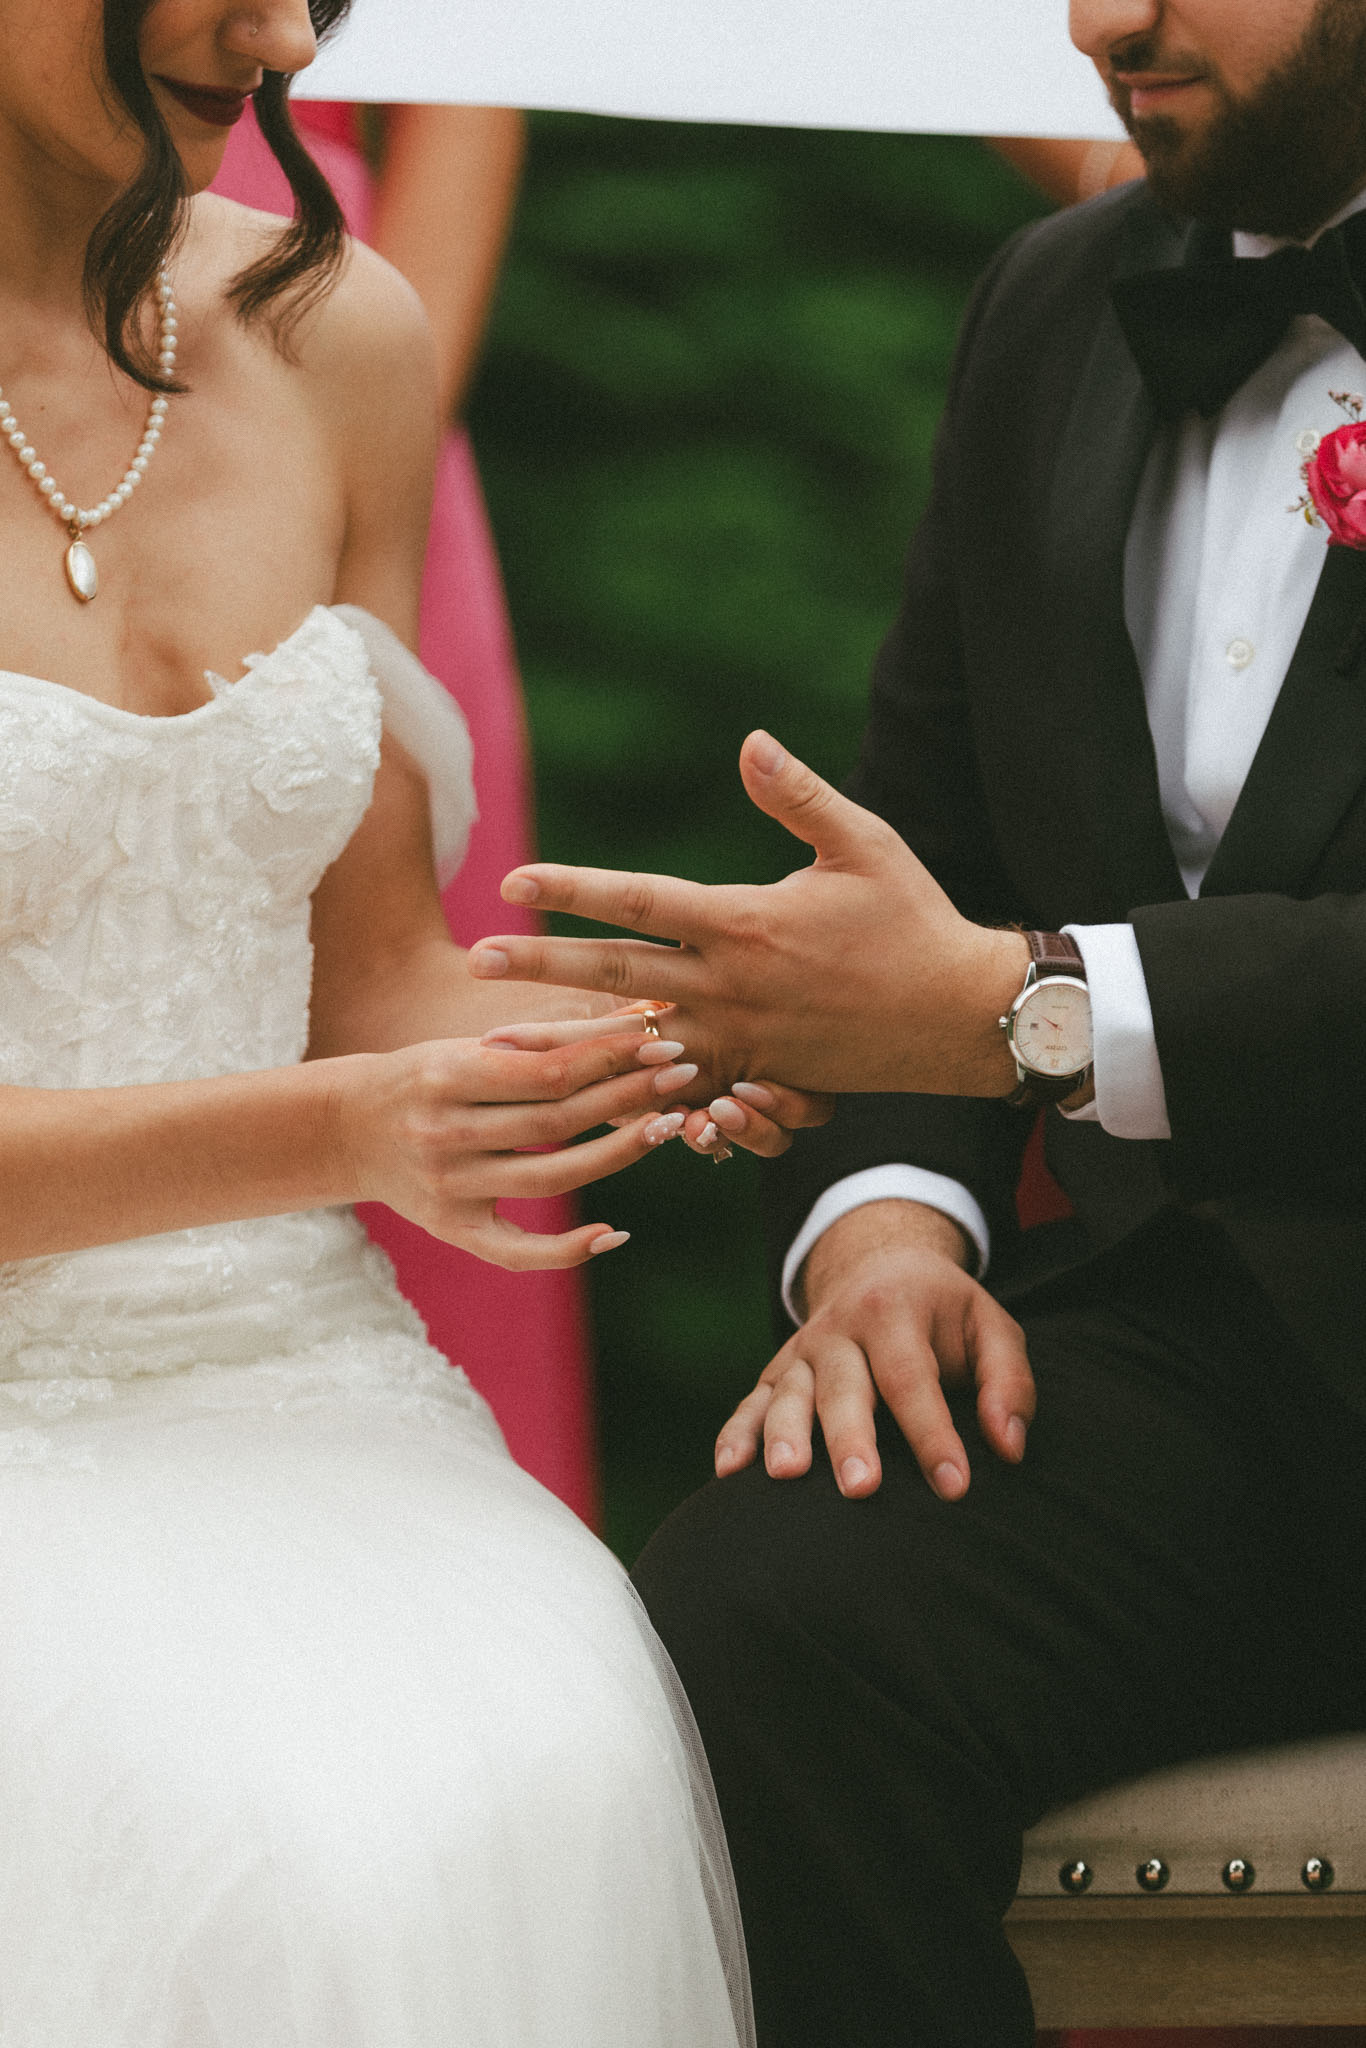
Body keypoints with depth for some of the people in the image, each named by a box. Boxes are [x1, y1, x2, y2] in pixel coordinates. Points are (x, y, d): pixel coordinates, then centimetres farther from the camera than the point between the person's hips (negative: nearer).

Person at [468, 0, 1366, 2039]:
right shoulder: (1059, 309, 17)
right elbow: (929, 841, 20)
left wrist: (1021, 1008, -20)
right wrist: (885, 1214, 1)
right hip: (1191, 1316, 5)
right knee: (739, 1640, -25)